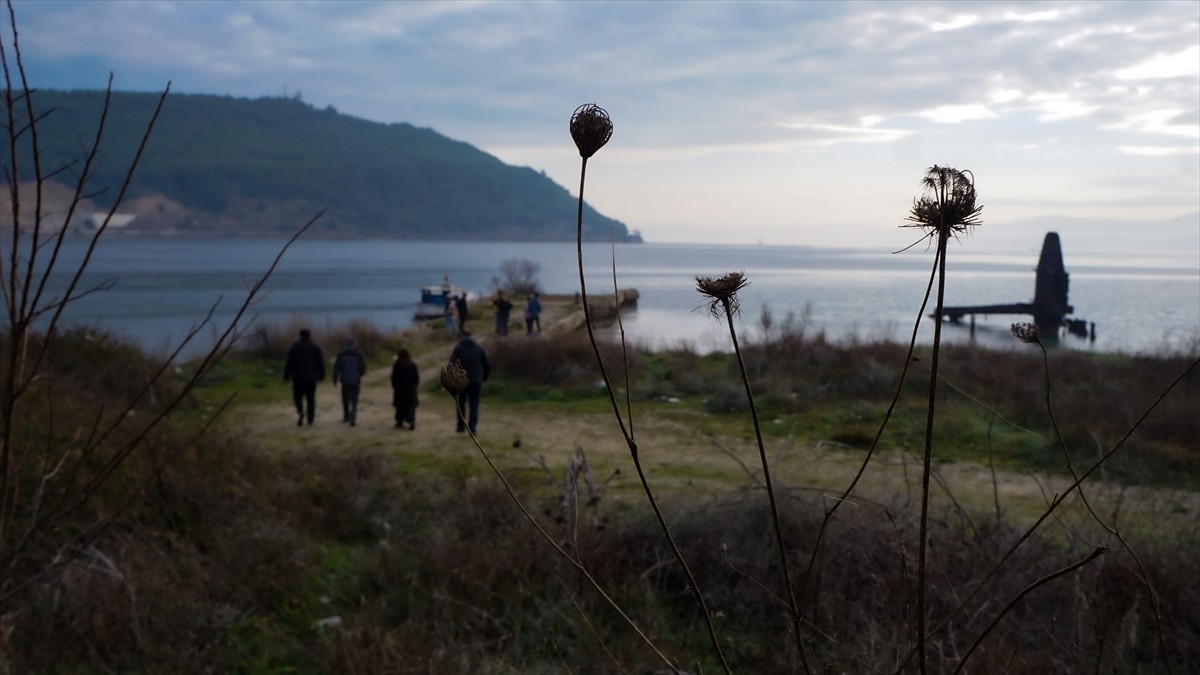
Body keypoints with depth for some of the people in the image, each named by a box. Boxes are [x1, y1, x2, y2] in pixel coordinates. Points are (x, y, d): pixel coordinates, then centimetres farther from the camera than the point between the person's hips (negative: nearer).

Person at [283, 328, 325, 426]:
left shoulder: (294, 347, -1)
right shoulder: (315, 347, 1)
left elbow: (289, 363, -2)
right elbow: (321, 362, 1)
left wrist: (286, 376, 4)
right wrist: (321, 375, 10)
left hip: (298, 378, -1)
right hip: (311, 378, 1)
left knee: (298, 396, 11)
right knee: (311, 398, 7)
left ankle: (301, 411, -18)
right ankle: (310, 420, 5)